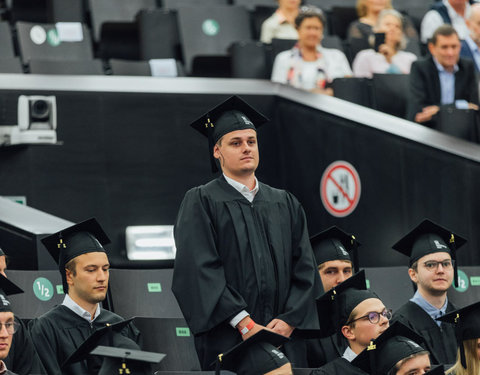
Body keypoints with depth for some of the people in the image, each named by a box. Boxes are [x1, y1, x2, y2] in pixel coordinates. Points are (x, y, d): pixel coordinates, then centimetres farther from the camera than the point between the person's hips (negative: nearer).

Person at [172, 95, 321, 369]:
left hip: (285, 336, 3)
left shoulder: (286, 204, 16)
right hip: (228, 342, -3)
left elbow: (305, 266, 9)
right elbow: (201, 269, -8)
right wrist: (245, 325, -16)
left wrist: (289, 320, -8)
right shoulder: (201, 202, 4)